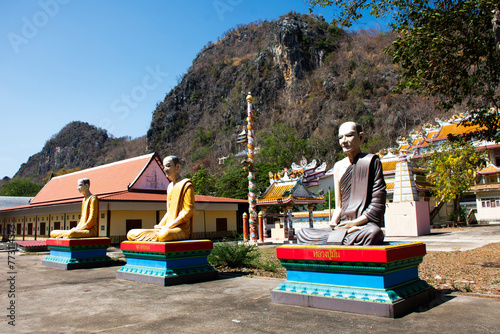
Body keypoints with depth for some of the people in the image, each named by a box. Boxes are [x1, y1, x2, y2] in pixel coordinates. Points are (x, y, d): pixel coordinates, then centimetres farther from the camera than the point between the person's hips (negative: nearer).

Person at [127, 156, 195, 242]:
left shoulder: (186, 185, -3)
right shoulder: (170, 186, 22)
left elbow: (188, 211, -12)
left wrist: (168, 226, -15)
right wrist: (160, 225, 6)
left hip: (181, 230, -8)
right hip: (169, 229, 8)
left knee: (164, 235, -43)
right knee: (131, 234, -2)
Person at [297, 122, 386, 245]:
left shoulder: (371, 161, 1)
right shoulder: (338, 166, 15)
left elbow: (378, 203, -4)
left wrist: (355, 223, -14)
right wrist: (334, 221, -5)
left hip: (366, 225, -4)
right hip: (343, 226, 4)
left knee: (373, 233, -40)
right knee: (302, 233, -14)